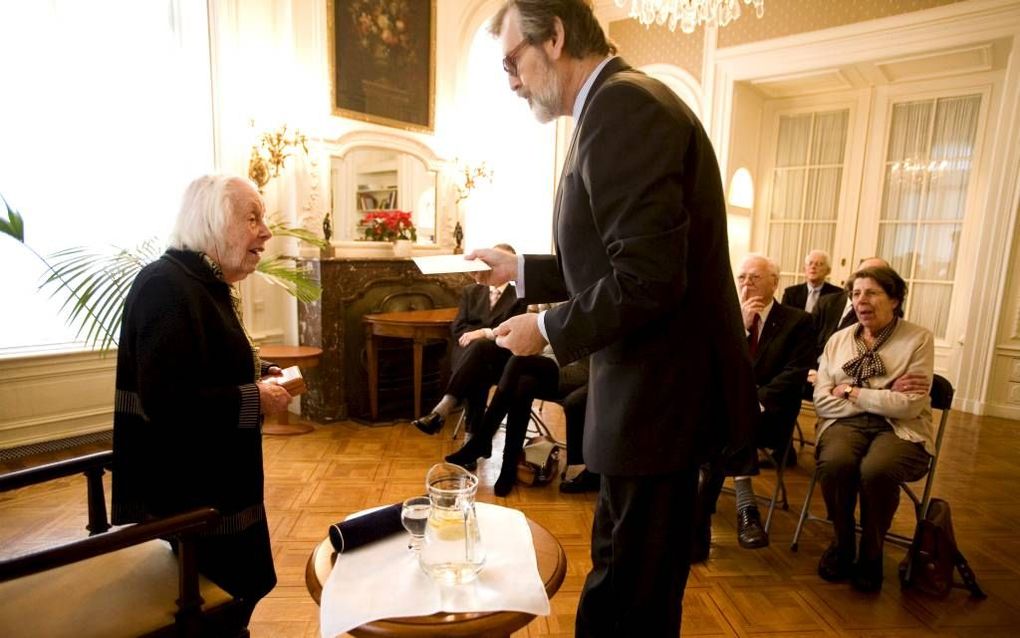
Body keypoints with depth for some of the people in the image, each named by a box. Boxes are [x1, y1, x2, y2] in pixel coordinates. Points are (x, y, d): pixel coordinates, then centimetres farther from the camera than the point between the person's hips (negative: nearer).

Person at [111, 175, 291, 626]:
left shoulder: (204, 284, 11)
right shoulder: (167, 286, -22)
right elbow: (167, 403, -32)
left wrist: (258, 376, 6)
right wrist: (254, 400, -21)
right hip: (180, 501, -10)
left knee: (232, 603, 22)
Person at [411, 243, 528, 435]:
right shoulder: (470, 291, 21)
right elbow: (457, 328, 11)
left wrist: (484, 333, -18)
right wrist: (474, 335, -12)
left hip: (499, 356, -2)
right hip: (466, 352, 2)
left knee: (480, 346, -41)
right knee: (475, 375, -38)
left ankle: (442, 409, -52)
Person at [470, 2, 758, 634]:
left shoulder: (621, 104, -18)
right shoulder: (620, 101, 14)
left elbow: (648, 280, -26)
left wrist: (548, 330, -12)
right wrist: (522, 269, 16)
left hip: (660, 394, -10)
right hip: (653, 389, 10)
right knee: (617, 576, 26)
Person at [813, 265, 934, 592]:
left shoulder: (918, 338, 1)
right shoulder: (838, 339, 10)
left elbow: (910, 405, -11)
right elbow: (822, 400, 0)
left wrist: (852, 392, -5)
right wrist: (883, 396, -8)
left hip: (900, 429, -2)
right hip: (846, 422, 2)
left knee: (876, 470, -34)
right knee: (834, 463, -31)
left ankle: (871, 553, -5)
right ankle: (842, 542, -3)